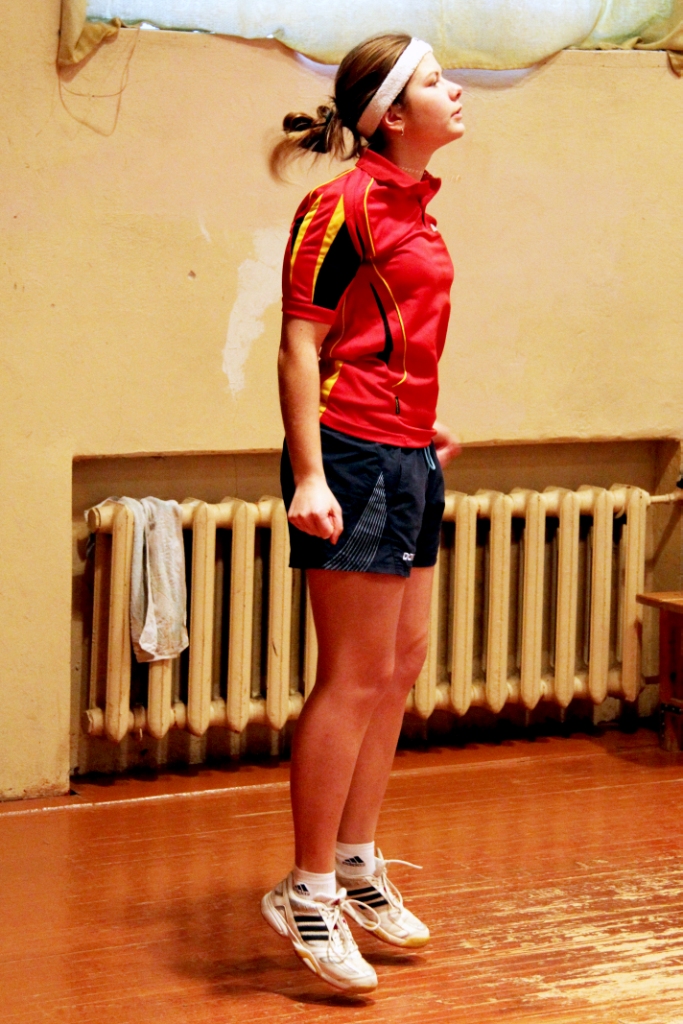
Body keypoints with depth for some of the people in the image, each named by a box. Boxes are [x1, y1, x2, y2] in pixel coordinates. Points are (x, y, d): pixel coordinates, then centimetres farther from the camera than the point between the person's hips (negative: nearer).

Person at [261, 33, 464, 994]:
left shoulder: (413, 202, 12)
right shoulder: (343, 205, -13)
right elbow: (300, 346, -15)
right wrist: (309, 474, -21)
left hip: (408, 460, 9)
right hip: (354, 456, -9)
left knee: (401, 666, 14)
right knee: (354, 679, -6)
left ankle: (357, 865, 26)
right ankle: (308, 893, 3)